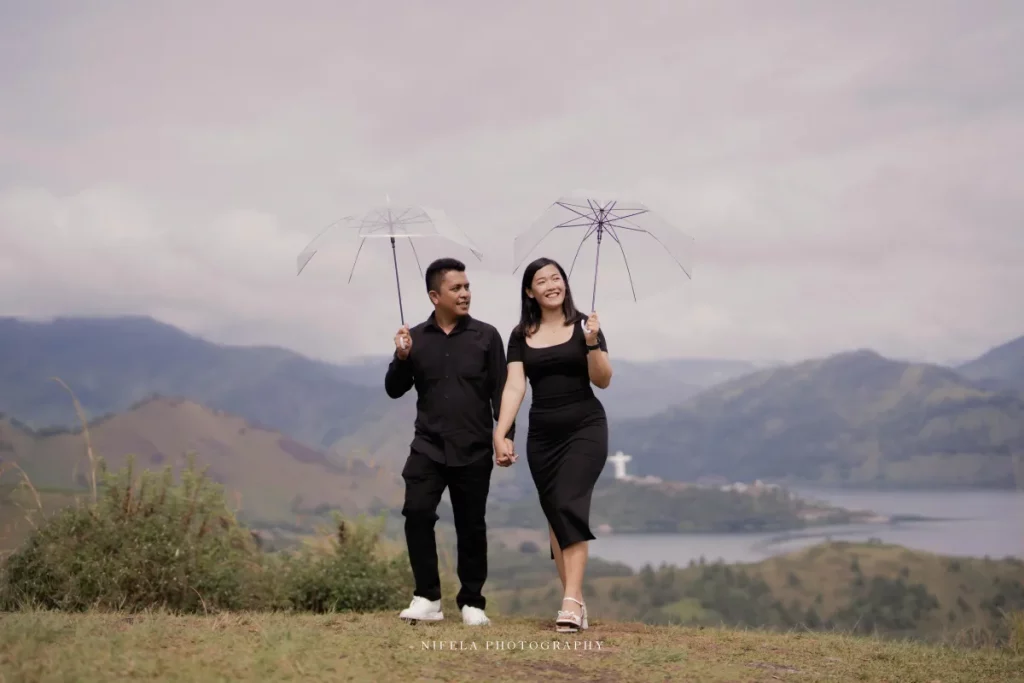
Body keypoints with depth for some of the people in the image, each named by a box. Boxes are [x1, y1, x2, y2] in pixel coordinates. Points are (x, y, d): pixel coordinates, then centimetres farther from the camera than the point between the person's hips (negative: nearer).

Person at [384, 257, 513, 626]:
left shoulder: (485, 335, 0)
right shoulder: (415, 337, 4)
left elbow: (500, 390, 0)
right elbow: (394, 390, 6)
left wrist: (505, 437, -8)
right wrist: (401, 358, -12)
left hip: (474, 450, -1)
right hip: (429, 446, 1)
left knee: (471, 526, 5)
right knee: (416, 513, -15)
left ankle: (472, 603, 18)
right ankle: (427, 599, -6)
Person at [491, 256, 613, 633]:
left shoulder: (583, 325, -1)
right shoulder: (521, 335, 5)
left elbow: (603, 381, -4)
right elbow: (514, 386, -2)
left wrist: (592, 344, -20)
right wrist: (500, 434, -13)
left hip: (585, 428, -4)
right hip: (542, 434, 4)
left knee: (570, 507, -18)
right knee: (554, 515, 4)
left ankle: (571, 601, -23)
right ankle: (575, 600, 10)